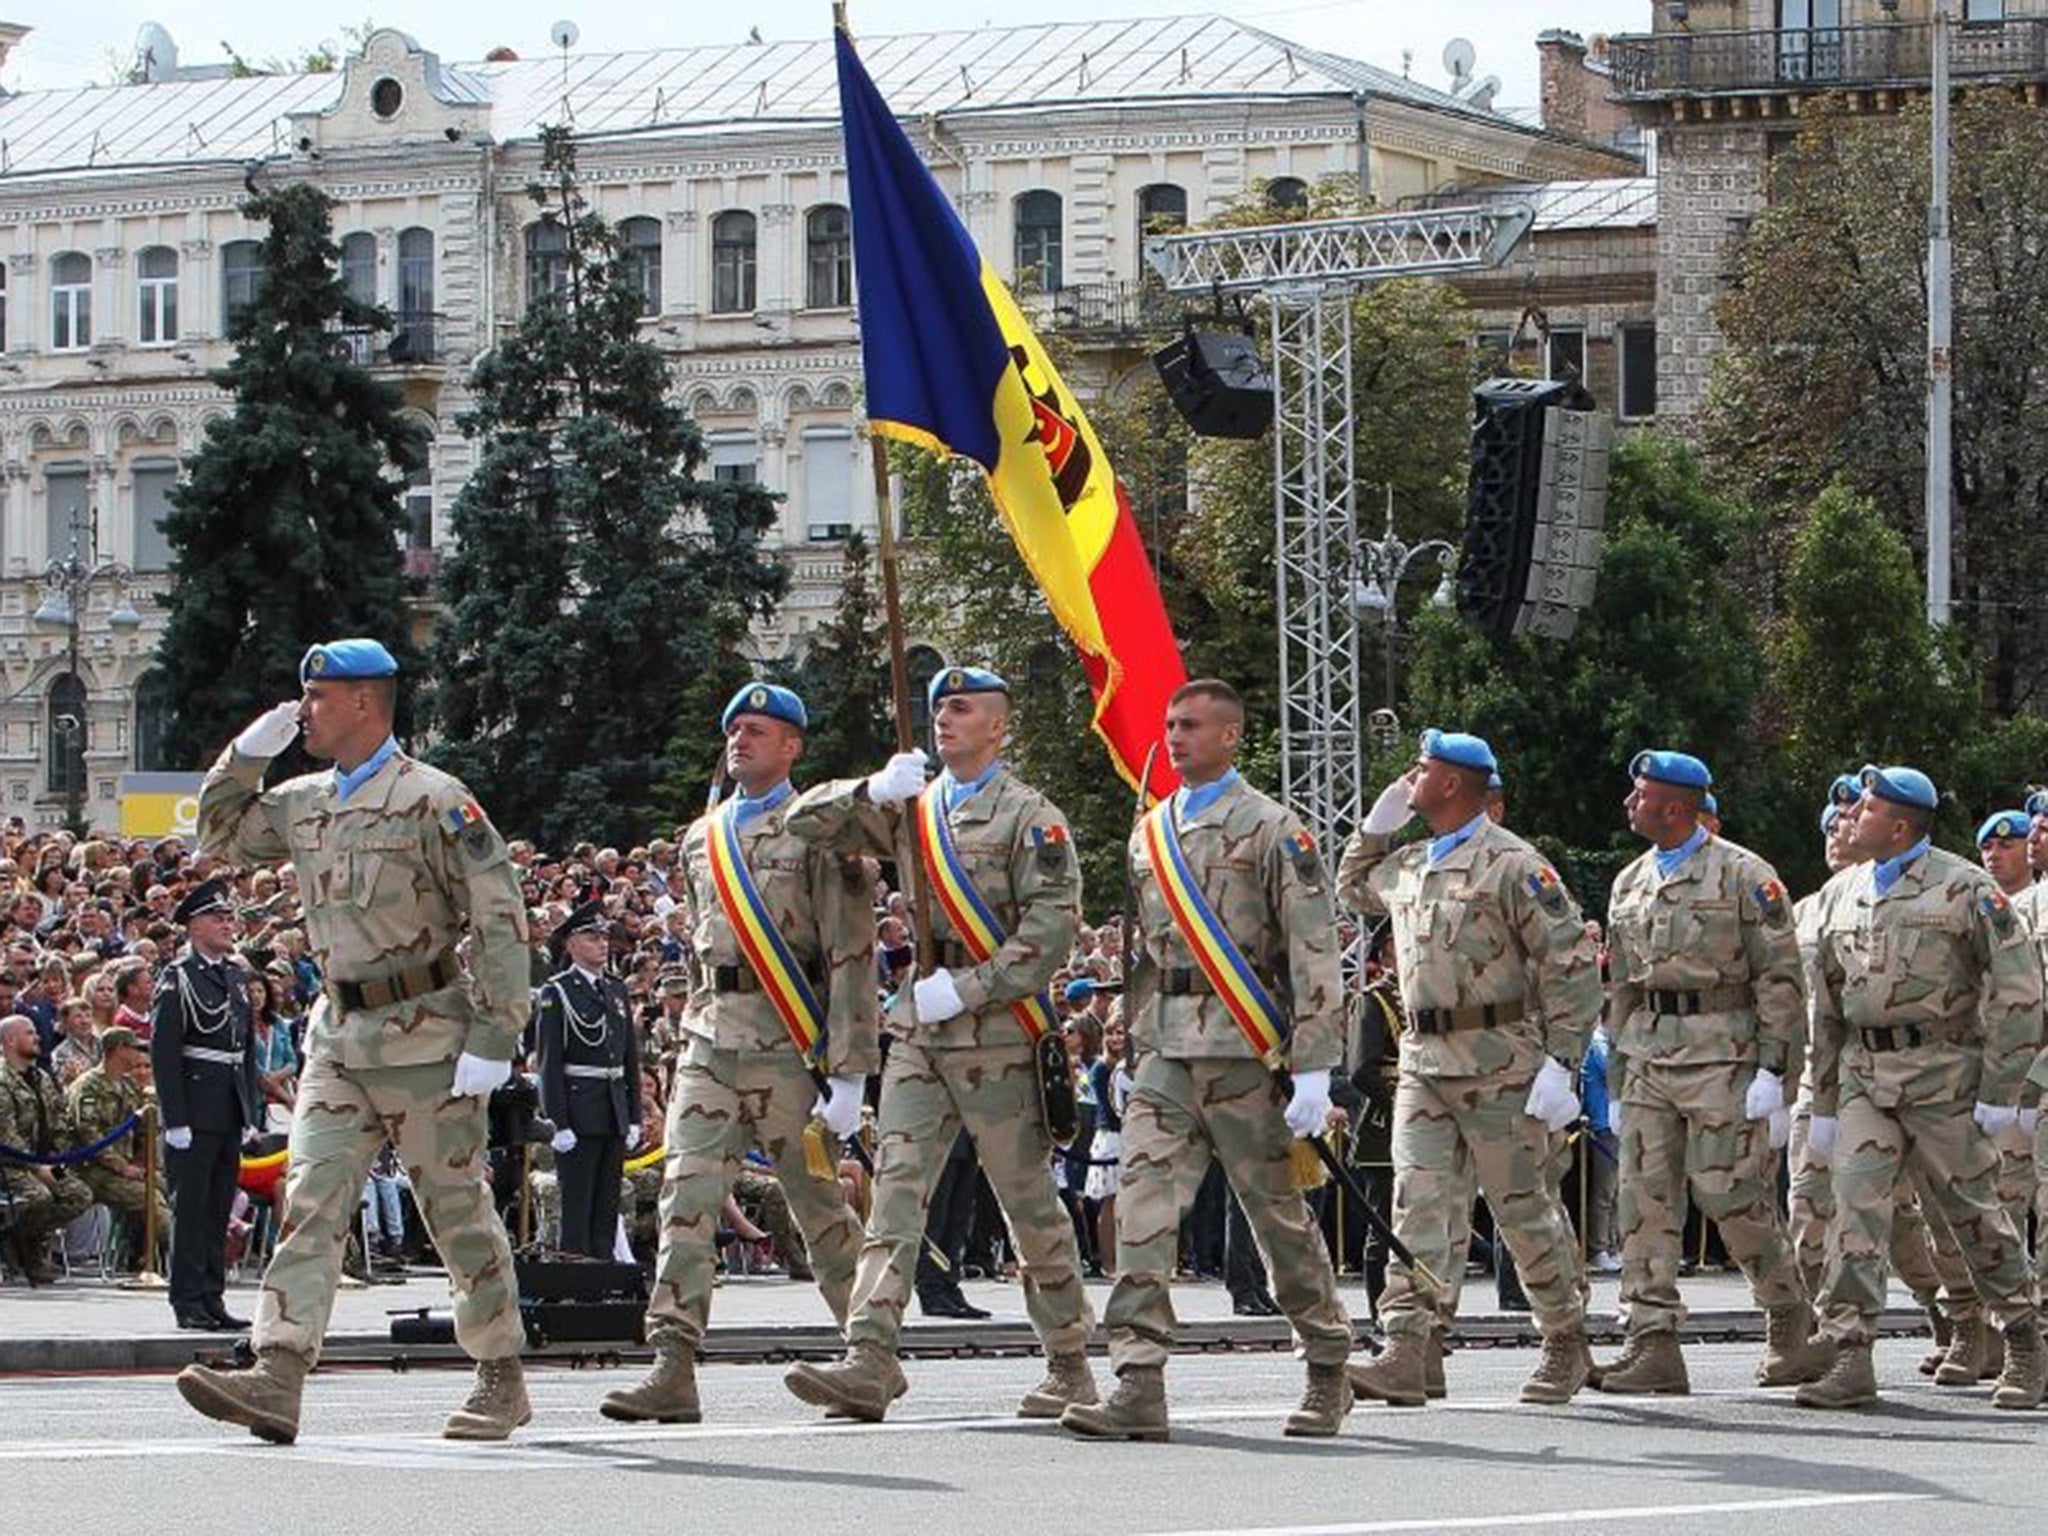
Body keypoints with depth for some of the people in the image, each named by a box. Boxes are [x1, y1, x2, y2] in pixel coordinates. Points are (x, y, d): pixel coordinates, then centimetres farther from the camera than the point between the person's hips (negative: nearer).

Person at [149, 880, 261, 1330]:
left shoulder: (235, 977, 16)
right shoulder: (177, 979, -7)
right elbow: (162, 1052, -12)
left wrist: (253, 1110, 13)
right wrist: (175, 1119, -17)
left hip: (230, 1112, 7)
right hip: (194, 1113, -7)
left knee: (220, 1207, 9)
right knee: (191, 1207, -4)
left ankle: (213, 1297, 14)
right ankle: (189, 1301, -1)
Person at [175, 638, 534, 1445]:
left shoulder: (434, 800, -10)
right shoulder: (304, 803, 11)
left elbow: (501, 919, -13)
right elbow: (221, 835, 26)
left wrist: (494, 1038, -17)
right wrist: (246, 754, 10)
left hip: (424, 1036, -6)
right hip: (338, 1035, 6)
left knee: (458, 1209, 3)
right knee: (310, 1202, -6)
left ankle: (502, 1381, 16)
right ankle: (277, 1378, -15)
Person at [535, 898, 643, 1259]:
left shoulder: (617, 990, 15)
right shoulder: (557, 993, -5)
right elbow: (549, 1061, -10)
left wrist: (634, 1117, 10)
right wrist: (559, 1124, -16)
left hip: (615, 1113, 6)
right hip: (578, 1111, -6)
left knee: (608, 1206, 7)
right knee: (577, 1205, -5)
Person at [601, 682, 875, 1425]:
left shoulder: (817, 832, -3)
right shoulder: (701, 839, 16)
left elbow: (852, 956, -7)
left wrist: (847, 1074, -13)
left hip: (790, 1043, -5)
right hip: (709, 1038, 5)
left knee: (819, 1204, 5)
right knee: (686, 1195, -9)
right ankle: (673, 1369, -14)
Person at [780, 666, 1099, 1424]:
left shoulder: (1030, 816, -3)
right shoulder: (914, 808, 16)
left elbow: (1051, 926, -12)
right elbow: (808, 821, 12)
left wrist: (967, 988, -18)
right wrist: (873, 791, -6)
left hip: (996, 1033, -5)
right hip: (917, 1028, 5)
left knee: (1029, 1202, 2)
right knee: (895, 1190, -7)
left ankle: (1070, 1368, 13)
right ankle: (869, 1363, -16)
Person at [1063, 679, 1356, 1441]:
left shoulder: (1272, 829, -4)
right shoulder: (1149, 832, 16)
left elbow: (1314, 952, -8)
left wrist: (1314, 1070, -14)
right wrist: (1132, 1045, 20)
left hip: (1243, 1052, -5)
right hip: (1165, 1055, 5)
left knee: (1279, 1213, 5)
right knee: (1141, 1205, -9)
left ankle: (1329, 1373, 21)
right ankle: (1139, 1386, -13)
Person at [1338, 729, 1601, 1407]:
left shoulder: (1510, 863, -10)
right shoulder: (1405, 866, 14)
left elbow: (1572, 962, -12)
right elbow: (1353, 889, 38)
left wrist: (1561, 1064, -18)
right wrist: (1374, 828, 20)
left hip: (1498, 1065, -7)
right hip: (1423, 1064, 7)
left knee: (1524, 1209, 3)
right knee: (1416, 1204, -6)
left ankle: (1567, 1346, 19)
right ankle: (1407, 1355, -12)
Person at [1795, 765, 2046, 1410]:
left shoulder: (1964, 888, -5)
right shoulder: (1844, 893, 13)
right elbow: (1827, 1000, 19)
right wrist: (1824, 1101, 17)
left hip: (1942, 1074, -5)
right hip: (1865, 1076, 5)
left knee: (1973, 1209, 3)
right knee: (1856, 1202, -9)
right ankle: (1847, 1353, -13)